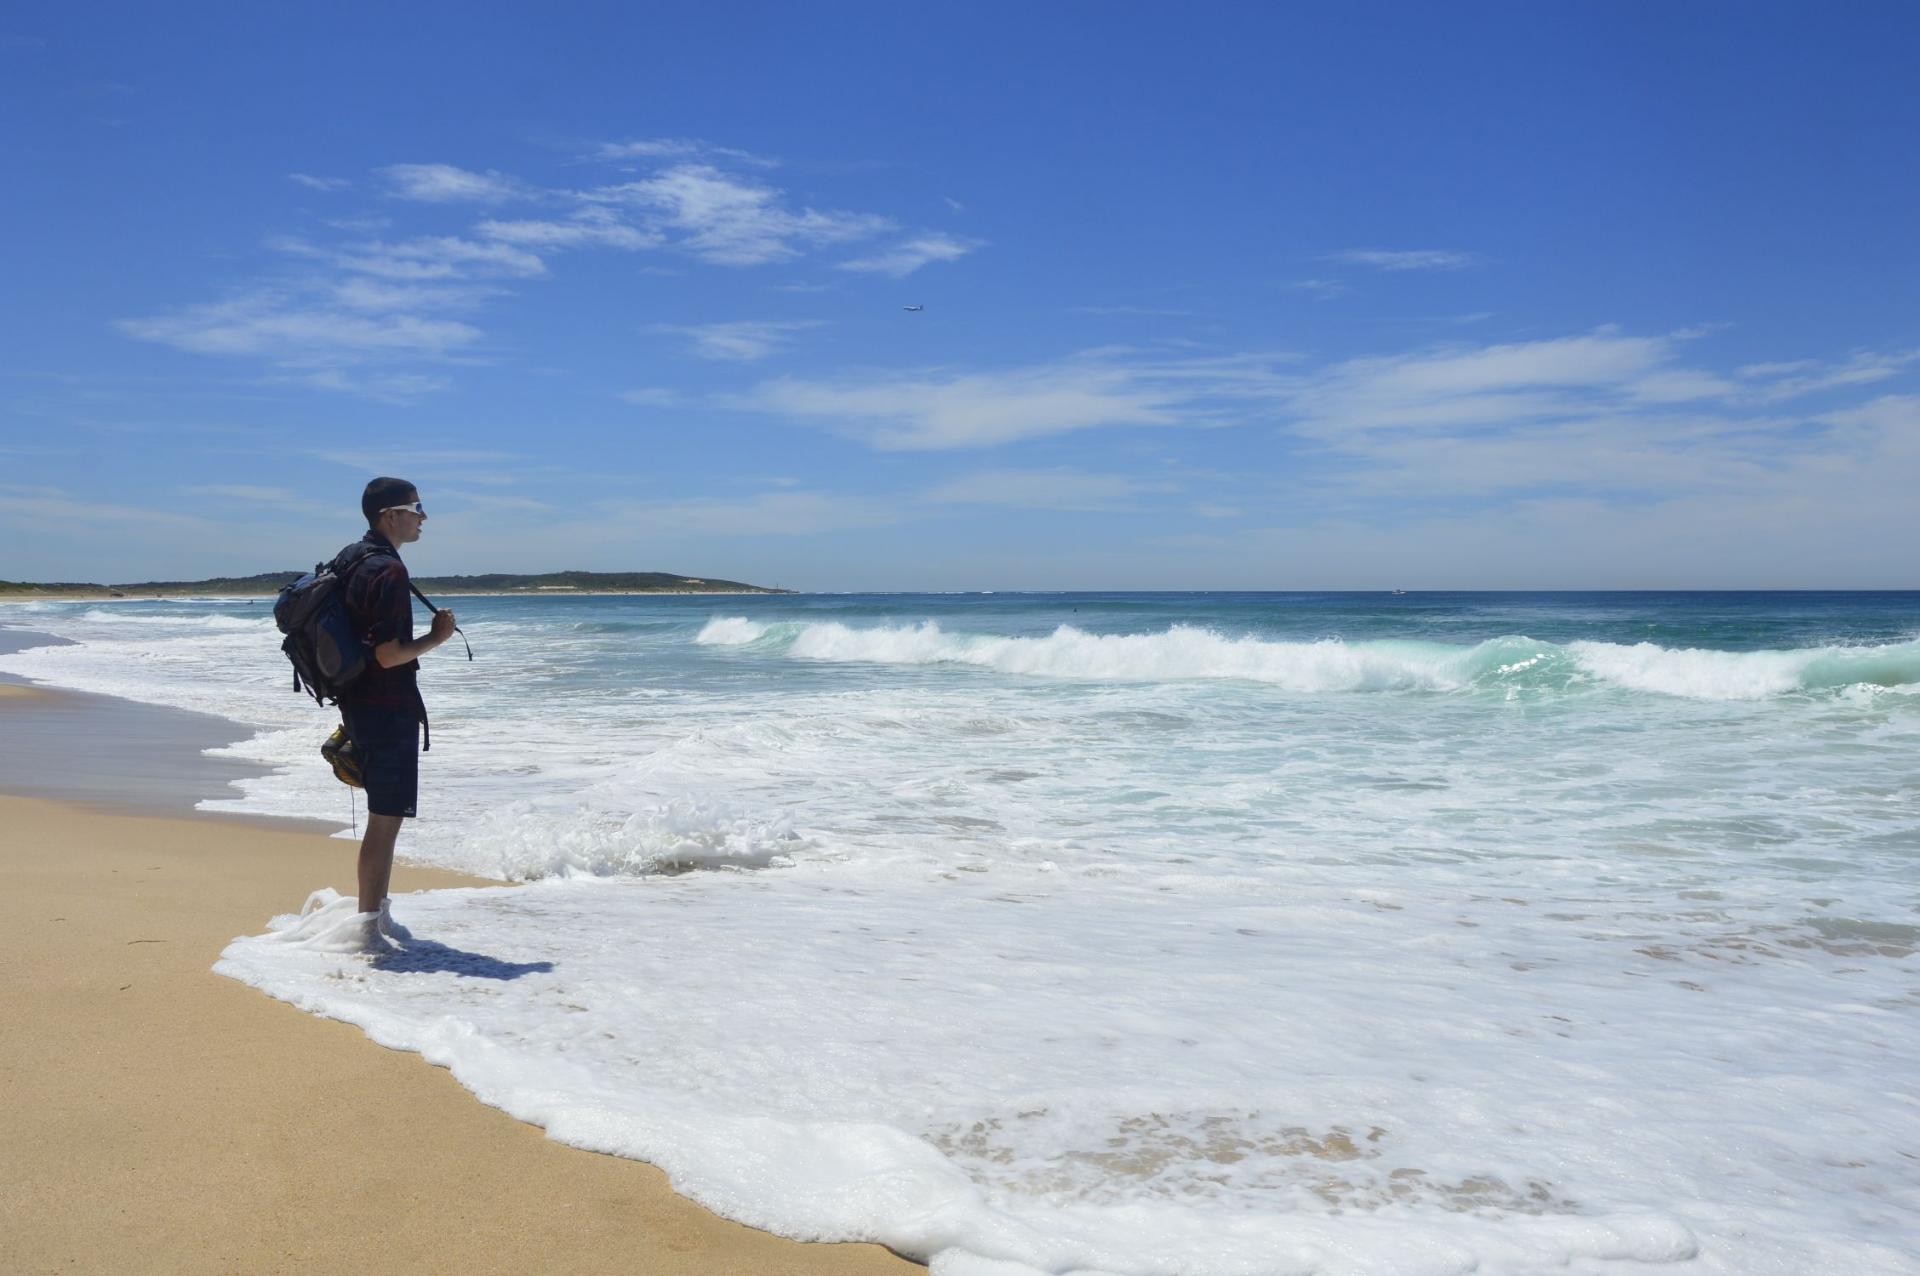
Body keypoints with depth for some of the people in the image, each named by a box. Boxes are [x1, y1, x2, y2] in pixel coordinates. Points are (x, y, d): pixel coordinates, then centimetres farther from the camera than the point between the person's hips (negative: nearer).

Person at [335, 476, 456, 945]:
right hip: (389, 710, -10)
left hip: (359, 704, 10)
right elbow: (389, 654, -25)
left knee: (384, 814, 19)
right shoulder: (389, 571, -19)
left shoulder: (349, 558, 12)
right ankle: (368, 924, 3)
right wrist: (437, 637, -10)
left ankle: (379, 913, 29)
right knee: (386, 819, -3)